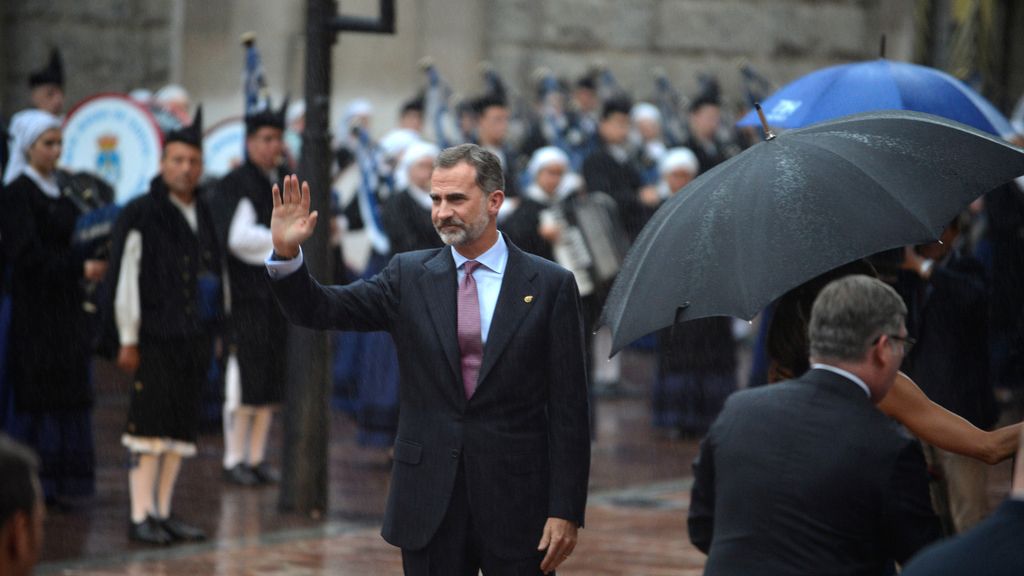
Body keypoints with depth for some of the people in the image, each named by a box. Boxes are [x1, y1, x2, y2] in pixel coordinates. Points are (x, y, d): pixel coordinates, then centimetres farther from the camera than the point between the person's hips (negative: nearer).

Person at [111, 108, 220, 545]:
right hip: (155, 338, -6)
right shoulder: (140, 215, -7)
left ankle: (163, 512, 16)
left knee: (180, 426, 9)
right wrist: (129, 340, -11)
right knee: (150, 426, -7)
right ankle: (141, 516, -3)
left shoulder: (204, 215, 13)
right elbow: (126, 279, -8)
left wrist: (215, 330, 16)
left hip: (195, 339, 6)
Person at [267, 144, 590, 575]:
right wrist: (286, 253, -20)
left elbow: (568, 409, -3)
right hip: (430, 502, 2)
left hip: (516, 503, -2)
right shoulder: (410, 276, 7)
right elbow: (319, 310, 0)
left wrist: (566, 511, -8)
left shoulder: (549, 285, -1)